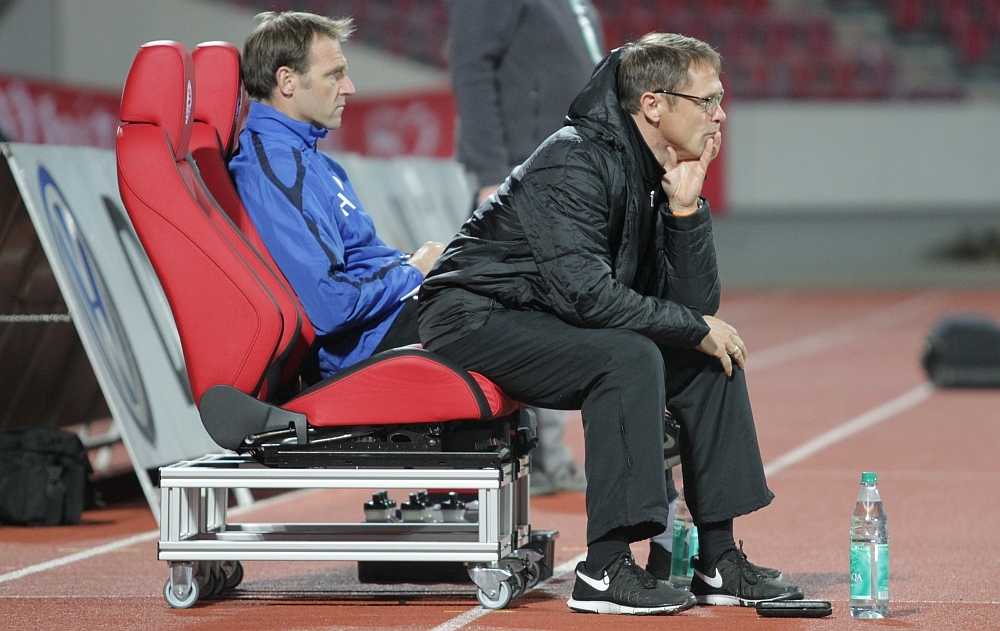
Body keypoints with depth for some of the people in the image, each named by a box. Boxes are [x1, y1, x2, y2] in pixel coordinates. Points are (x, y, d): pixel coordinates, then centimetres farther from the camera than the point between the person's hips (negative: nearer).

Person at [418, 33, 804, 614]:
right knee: (629, 358, -31)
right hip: (477, 322, -9)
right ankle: (605, 569, -27)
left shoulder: (659, 176, 4)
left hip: (557, 325, 9)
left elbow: (695, 304, 1)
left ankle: (719, 560, 2)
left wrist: (686, 207, -11)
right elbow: (585, 290, -31)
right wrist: (695, 329, -21)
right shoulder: (576, 162, -22)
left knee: (711, 361, 1)